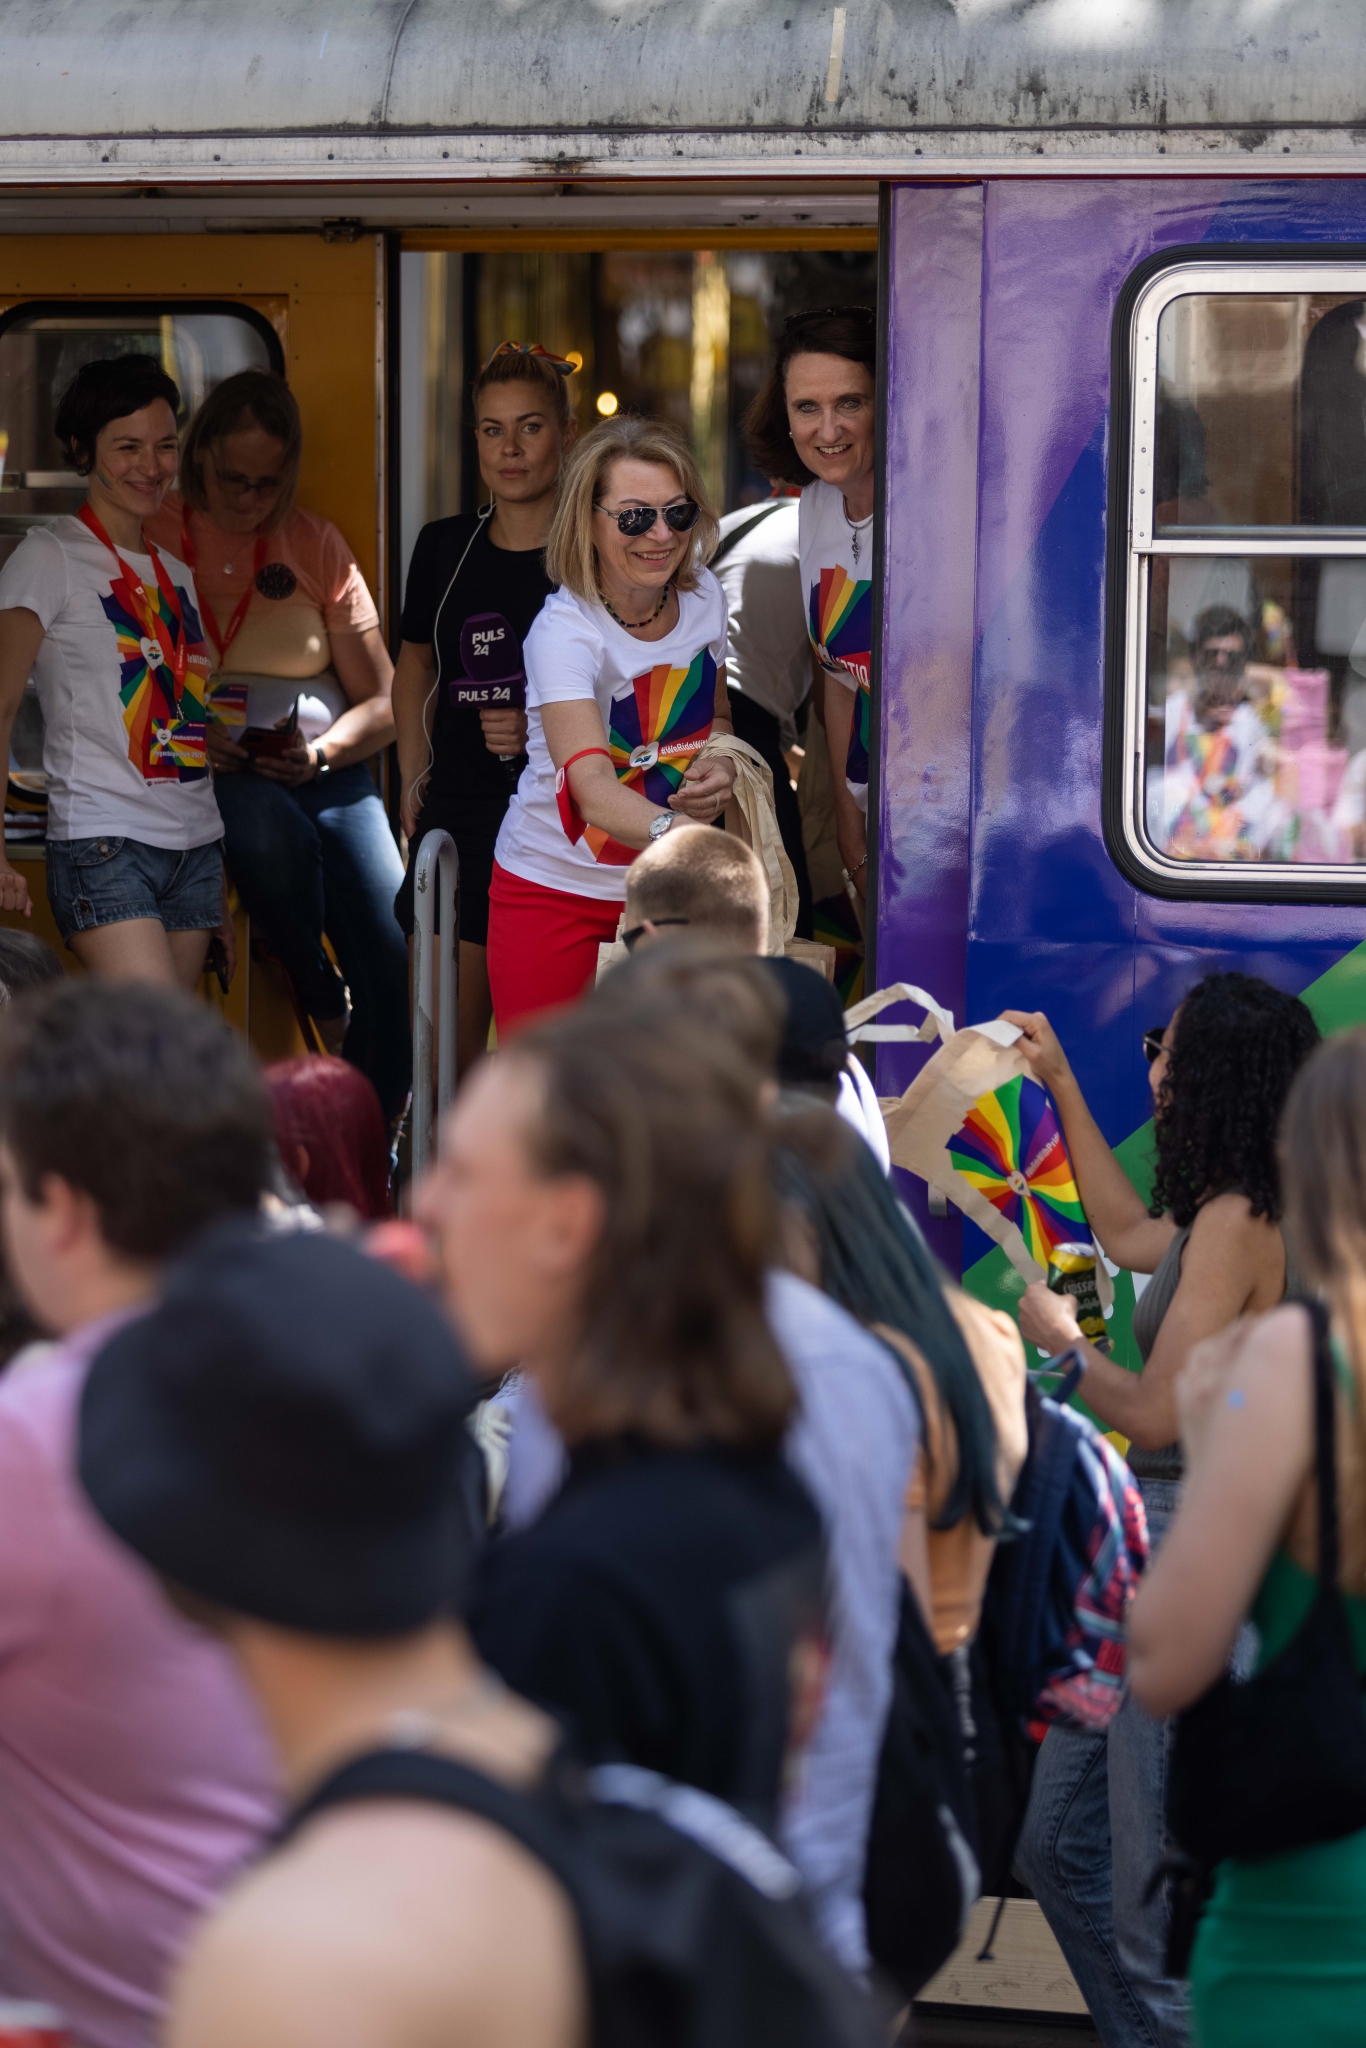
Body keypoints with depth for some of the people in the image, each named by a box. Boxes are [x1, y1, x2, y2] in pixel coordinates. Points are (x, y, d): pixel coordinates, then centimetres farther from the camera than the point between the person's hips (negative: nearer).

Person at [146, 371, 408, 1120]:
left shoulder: (316, 543, 12)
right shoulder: (153, 537, 4)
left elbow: (383, 704, 10)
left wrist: (319, 754, -10)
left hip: (324, 770, 2)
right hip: (210, 773, -2)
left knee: (395, 955, -21)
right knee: (268, 827, -39)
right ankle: (324, 1005, -11)